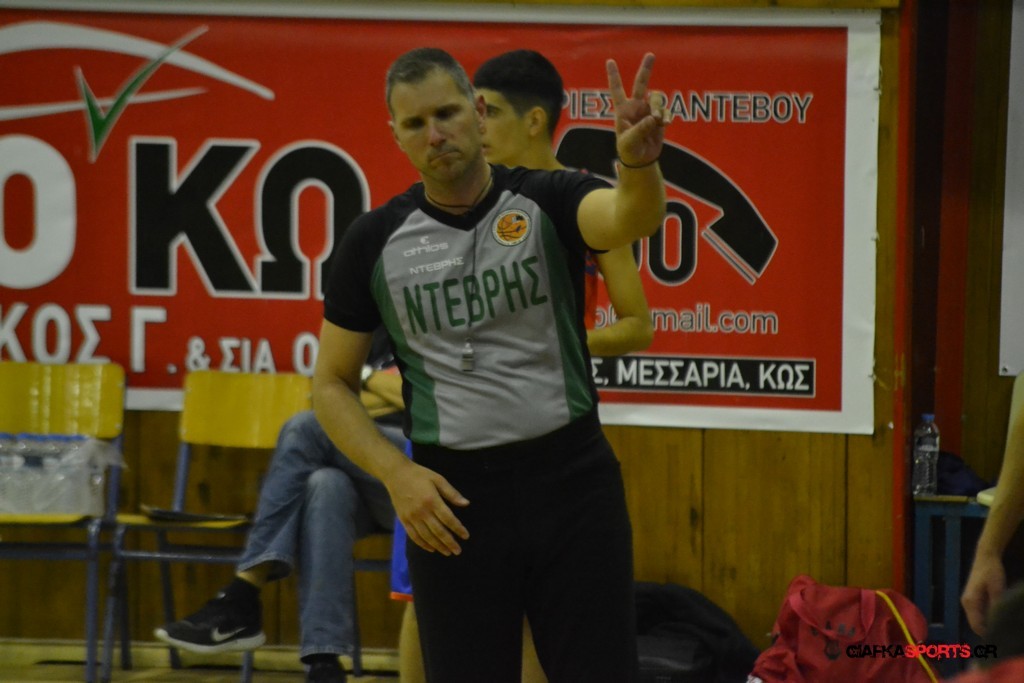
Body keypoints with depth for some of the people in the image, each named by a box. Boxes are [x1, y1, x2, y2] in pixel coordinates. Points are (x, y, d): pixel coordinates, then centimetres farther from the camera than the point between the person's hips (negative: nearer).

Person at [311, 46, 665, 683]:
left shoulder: (547, 201, -2)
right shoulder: (374, 240, 2)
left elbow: (630, 218, -25)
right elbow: (332, 384, 8)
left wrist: (639, 161, -49)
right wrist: (396, 474, -9)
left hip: (573, 480, -1)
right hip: (452, 496, 1)